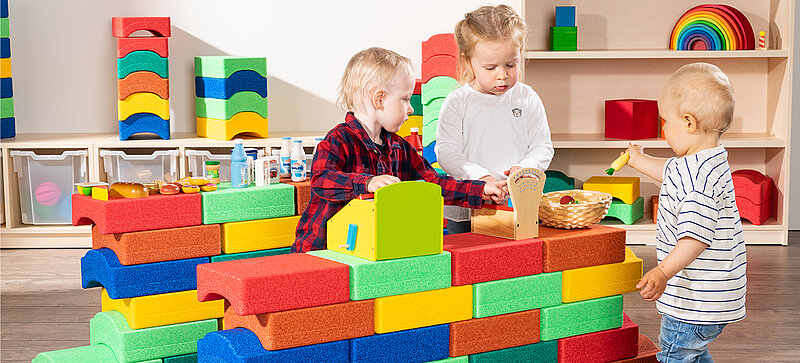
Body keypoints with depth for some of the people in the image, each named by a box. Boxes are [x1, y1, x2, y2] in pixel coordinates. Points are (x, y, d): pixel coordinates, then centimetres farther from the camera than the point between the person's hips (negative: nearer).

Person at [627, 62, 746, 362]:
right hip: (710, 293, 11)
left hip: (699, 300, -11)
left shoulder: (698, 176, -28)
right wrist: (639, 161, 42)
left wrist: (663, 272, -38)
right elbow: (671, 172, 30)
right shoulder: (711, 159, 7)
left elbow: (696, 235, -35)